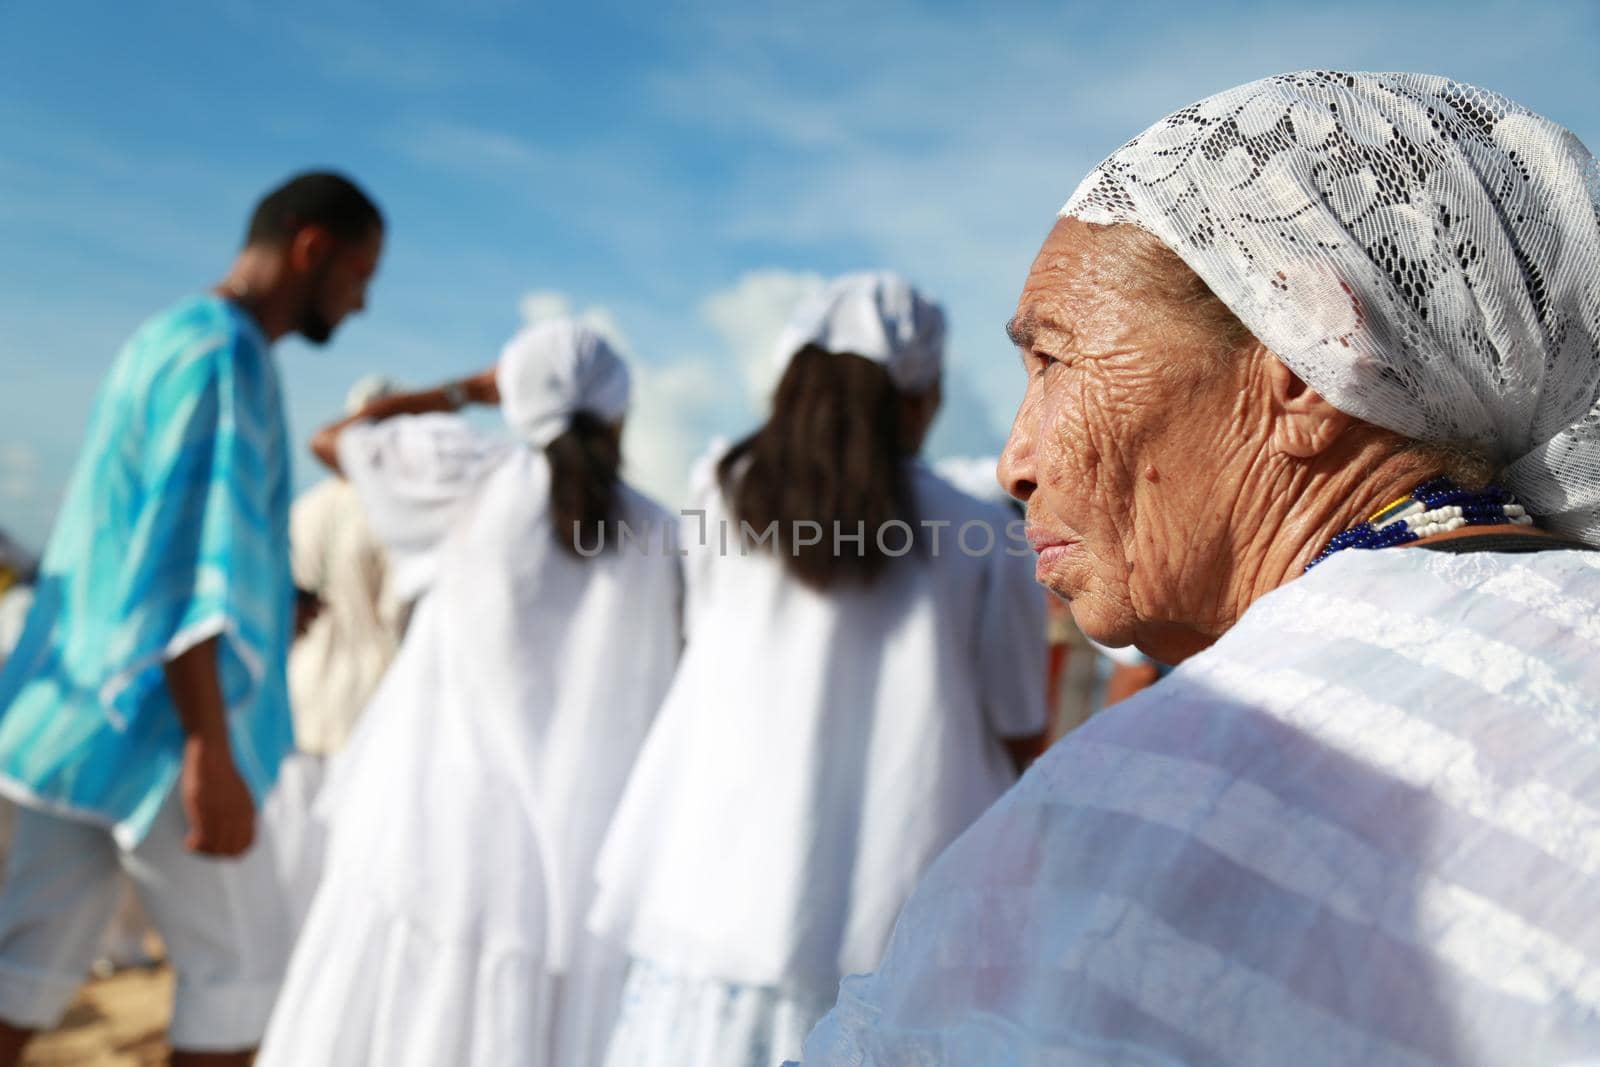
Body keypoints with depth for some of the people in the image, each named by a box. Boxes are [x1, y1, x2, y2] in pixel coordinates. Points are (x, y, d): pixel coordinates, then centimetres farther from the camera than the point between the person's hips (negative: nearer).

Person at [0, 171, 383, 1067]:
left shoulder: (167, 339, 15)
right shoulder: (224, 355, -15)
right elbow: (186, 569, -23)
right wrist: (211, 754, -25)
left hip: (83, 715, 9)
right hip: (155, 724, -9)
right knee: (240, 966, 4)